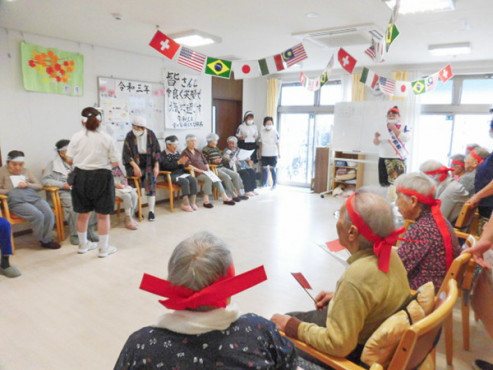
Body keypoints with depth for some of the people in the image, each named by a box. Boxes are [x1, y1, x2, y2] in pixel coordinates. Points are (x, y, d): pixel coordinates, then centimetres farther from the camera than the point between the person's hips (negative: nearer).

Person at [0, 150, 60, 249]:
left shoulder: (26, 171, 26)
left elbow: (39, 186, 21)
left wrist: (28, 184, 2)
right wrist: (11, 191, -6)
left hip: (34, 197, 4)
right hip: (17, 201, -4)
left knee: (49, 213, -24)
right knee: (38, 215, -28)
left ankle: (47, 239, -7)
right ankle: (44, 240, -7)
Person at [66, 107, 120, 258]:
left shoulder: (76, 137, -2)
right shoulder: (106, 138, -7)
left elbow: (69, 159, 1)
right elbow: (115, 162, -5)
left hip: (81, 176, 3)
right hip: (101, 177, -3)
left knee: (83, 213, 16)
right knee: (103, 215, 7)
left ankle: (83, 245, 33)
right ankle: (104, 248, 15)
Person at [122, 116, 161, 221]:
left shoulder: (150, 134, -2)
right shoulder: (129, 136, -5)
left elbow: (157, 151, 3)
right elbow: (126, 154, -6)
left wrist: (156, 166, -6)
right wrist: (135, 166, -19)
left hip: (149, 163, 1)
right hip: (134, 164, -1)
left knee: (151, 177, -22)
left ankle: (151, 211, -19)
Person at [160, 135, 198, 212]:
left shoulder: (177, 153, 16)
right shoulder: (163, 154, -1)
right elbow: (167, 166, -16)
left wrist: (183, 163, -8)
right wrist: (178, 162, -23)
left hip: (181, 173, 6)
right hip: (171, 175, -6)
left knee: (193, 180, -20)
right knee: (185, 181, -31)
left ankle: (192, 202, -18)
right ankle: (185, 203, -25)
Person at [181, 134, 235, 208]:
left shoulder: (198, 152, 26)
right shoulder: (185, 153, 4)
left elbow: (205, 162, 22)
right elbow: (188, 165, -10)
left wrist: (208, 169, 3)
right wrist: (199, 170, -16)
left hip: (205, 171, 6)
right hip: (196, 173, -6)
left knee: (216, 179, -21)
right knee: (208, 179, -33)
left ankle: (224, 198, -25)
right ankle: (206, 200, -33)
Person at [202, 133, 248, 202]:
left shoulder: (217, 149, 21)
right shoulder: (205, 150, -3)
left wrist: (221, 159, 7)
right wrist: (213, 161, -18)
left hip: (222, 167, 8)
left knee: (236, 175, -7)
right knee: (226, 177, -29)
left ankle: (240, 193, -6)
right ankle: (234, 196, -22)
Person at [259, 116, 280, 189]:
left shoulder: (275, 132, -8)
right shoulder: (262, 132, 3)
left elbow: (277, 143, -5)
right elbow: (260, 142, 11)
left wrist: (278, 152, -5)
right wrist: (260, 152, 12)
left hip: (273, 154, -4)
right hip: (264, 154, 4)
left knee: (272, 168, -5)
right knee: (264, 168, 9)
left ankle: (274, 184, 6)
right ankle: (265, 183, 22)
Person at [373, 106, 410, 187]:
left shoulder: (403, 127, 4)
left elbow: (406, 139, -13)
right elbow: (376, 143, 9)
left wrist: (394, 129, -12)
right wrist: (376, 137, -13)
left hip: (398, 159, -3)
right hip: (383, 158, 3)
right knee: (384, 182, 2)